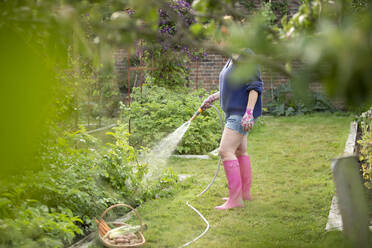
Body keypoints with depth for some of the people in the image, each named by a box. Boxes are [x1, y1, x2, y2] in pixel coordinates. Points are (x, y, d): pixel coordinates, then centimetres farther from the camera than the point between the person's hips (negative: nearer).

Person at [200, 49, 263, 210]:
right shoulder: (232, 59, 15)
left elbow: (255, 86, -20)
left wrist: (249, 112, -25)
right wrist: (212, 98, 21)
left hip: (242, 113, -11)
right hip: (234, 112, 11)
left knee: (225, 150, -16)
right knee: (240, 151, 16)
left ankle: (235, 199, -14)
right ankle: (245, 193, 27)